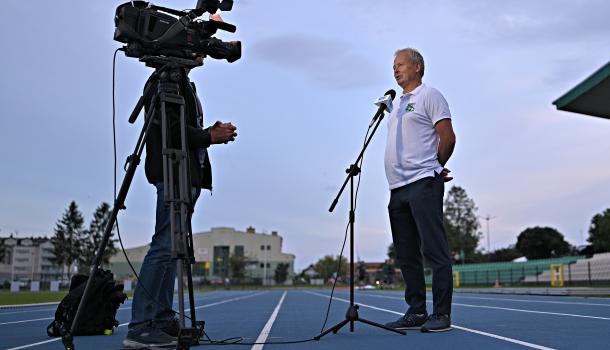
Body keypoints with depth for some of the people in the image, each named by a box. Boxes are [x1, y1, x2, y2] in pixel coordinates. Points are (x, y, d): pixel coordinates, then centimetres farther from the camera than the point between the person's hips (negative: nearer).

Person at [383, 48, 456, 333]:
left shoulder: (429, 96, 0)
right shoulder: (397, 104, 24)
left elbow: (448, 137, -6)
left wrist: (434, 168, 4)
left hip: (422, 184, -9)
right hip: (397, 188, 9)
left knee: (434, 250, -8)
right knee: (406, 255, 8)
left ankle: (442, 314, -4)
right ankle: (416, 313, 15)